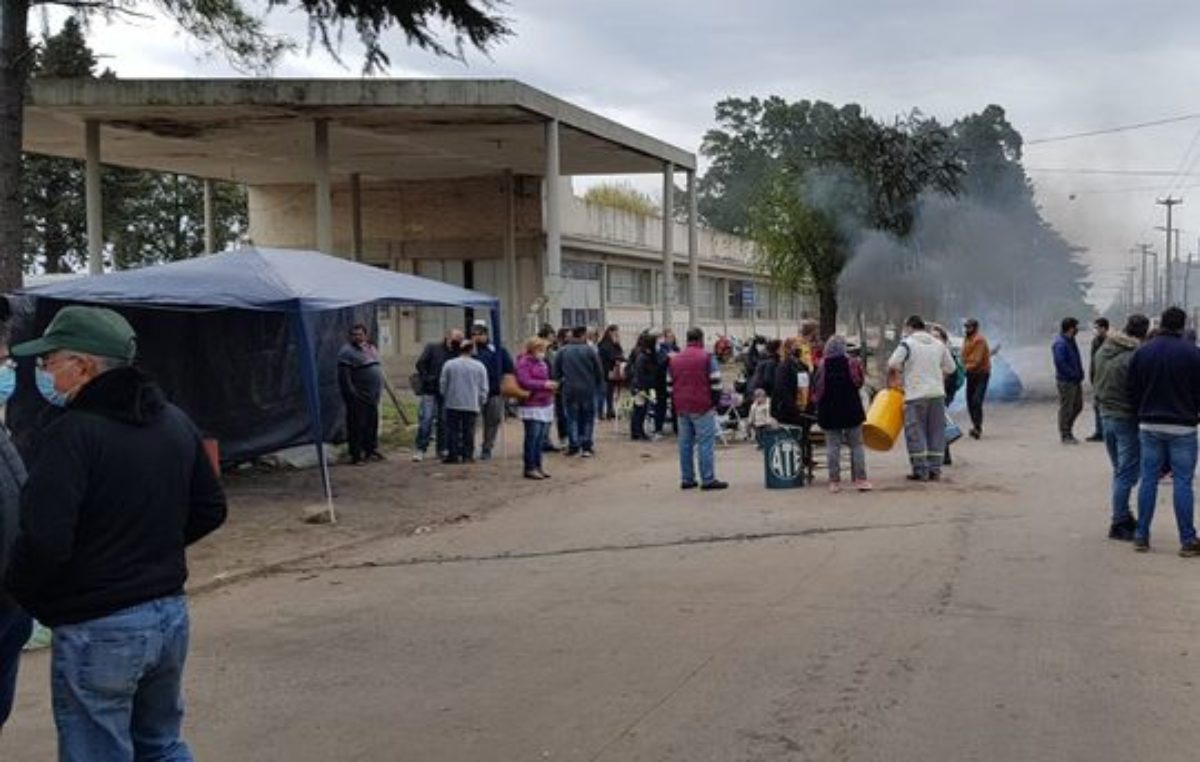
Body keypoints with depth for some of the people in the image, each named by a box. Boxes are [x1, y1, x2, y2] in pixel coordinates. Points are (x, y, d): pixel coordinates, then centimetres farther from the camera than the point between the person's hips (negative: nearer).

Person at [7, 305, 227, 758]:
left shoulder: (75, 433, -19)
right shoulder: (174, 421, 6)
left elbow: (44, 541, -25)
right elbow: (210, 510, 14)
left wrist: (21, 593, -6)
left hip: (97, 630, -7)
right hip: (170, 615, 8)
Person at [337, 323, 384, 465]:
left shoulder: (371, 348, 14)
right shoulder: (347, 352, -11)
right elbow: (344, 377, -16)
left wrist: (378, 391, 19)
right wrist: (352, 394, -21)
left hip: (372, 396, 8)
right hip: (358, 398, -8)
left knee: (372, 424, 15)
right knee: (357, 425, -4)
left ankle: (371, 450, 27)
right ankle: (356, 455, 1)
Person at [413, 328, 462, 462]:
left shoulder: (457, 354, 8)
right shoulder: (432, 348, 2)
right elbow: (420, 364, -2)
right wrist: (426, 380, -9)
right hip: (430, 391, -3)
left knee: (444, 421, 7)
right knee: (427, 419, -9)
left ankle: (442, 449, 17)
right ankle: (420, 449, -6)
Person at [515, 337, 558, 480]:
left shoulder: (542, 362, 17)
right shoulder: (524, 362, -8)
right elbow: (525, 382, -19)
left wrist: (551, 386, 13)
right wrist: (544, 384, -21)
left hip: (545, 404, 8)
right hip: (532, 405, -8)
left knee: (541, 437, 8)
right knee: (532, 437, -7)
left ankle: (538, 466, 15)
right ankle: (530, 468, -1)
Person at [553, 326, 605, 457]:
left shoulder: (562, 352, -1)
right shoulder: (590, 351, -5)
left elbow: (556, 372, 2)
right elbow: (599, 372, -1)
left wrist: (561, 384, 16)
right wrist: (597, 385, 14)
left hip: (569, 391, 1)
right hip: (588, 390, -1)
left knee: (572, 418, 9)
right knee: (588, 418, 9)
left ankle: (573, 445, 6)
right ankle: (587, 446, 7)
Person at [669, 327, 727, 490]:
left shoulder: (674, 359, 12)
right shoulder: (707, 357, -6)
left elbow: (670, 385, 16)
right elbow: (715, 383, -8)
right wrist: (715, 402, 2)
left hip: (681, 409, 6)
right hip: (702, 408, -6)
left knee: (685, 444, 9)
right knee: (706, 443, -4)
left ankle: (686, 479, 12)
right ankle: (708, 479, -7)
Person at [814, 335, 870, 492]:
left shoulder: (822, 365, -7)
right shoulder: (852, 363, -8)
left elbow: (815, 389, -2)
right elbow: (859, 383, 3)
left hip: (828, 411, 1)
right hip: (851, 410, -1)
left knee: (832, 447, 5)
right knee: (856, 445, 7)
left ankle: (834, 481, 3)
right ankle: (860, 479, 3)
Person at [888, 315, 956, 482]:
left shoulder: (907, 344, -4)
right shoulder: (939, 344, 13)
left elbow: (892, 365, -14)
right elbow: (950, 368, 16)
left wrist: (893, 381, 2)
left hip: (916, 395, -5)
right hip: (937, 393, 5)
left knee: (916, 433, 1)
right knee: (936, 432, 10)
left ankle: (921, 471, -1)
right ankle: (935, 470, 11)